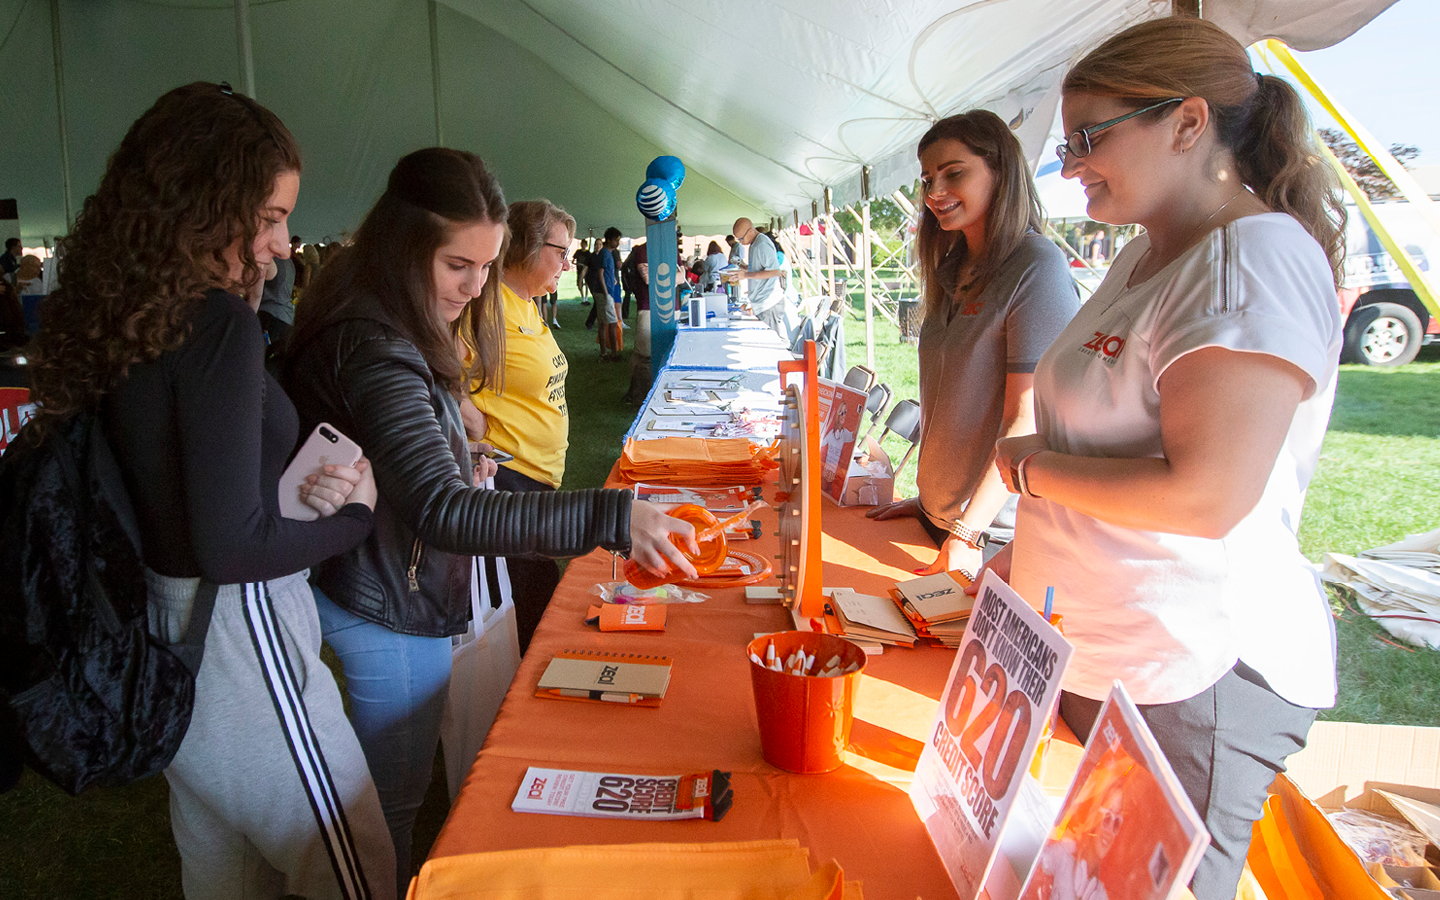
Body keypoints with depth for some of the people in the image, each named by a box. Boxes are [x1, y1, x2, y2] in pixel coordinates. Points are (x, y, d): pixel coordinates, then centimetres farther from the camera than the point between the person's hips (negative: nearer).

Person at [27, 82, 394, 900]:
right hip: (238, 635, -9)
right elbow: (233, 548, -25)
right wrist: (357, 515, -11)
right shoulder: (219, 325, -22)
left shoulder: (113, 317, 3)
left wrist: (302, 483, -1)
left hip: (166, 639, 9)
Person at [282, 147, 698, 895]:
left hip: (359, 588, 10)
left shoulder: (371, 319, 3)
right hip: (390, 615, -10)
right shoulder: (376, 350, -31)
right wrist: (612, 518, -48)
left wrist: (455, 459, 4)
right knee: (395, 805, 12)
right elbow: (441, 512, -42)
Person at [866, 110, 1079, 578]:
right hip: (939, 518, 7)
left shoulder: (1036, 267, -15)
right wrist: (928, 496, 8)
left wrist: (967, 534, -22)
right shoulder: (956, 269, 10)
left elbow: (1028, 421, -20)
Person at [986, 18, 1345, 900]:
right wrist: (1034, 552, 17)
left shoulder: (1254, 260, -19)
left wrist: (1030, 467, -15)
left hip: (1189, 682, -9)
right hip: (1095, 656, 9)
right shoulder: (1146, 257, 11)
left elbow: (1206, 495, -28)